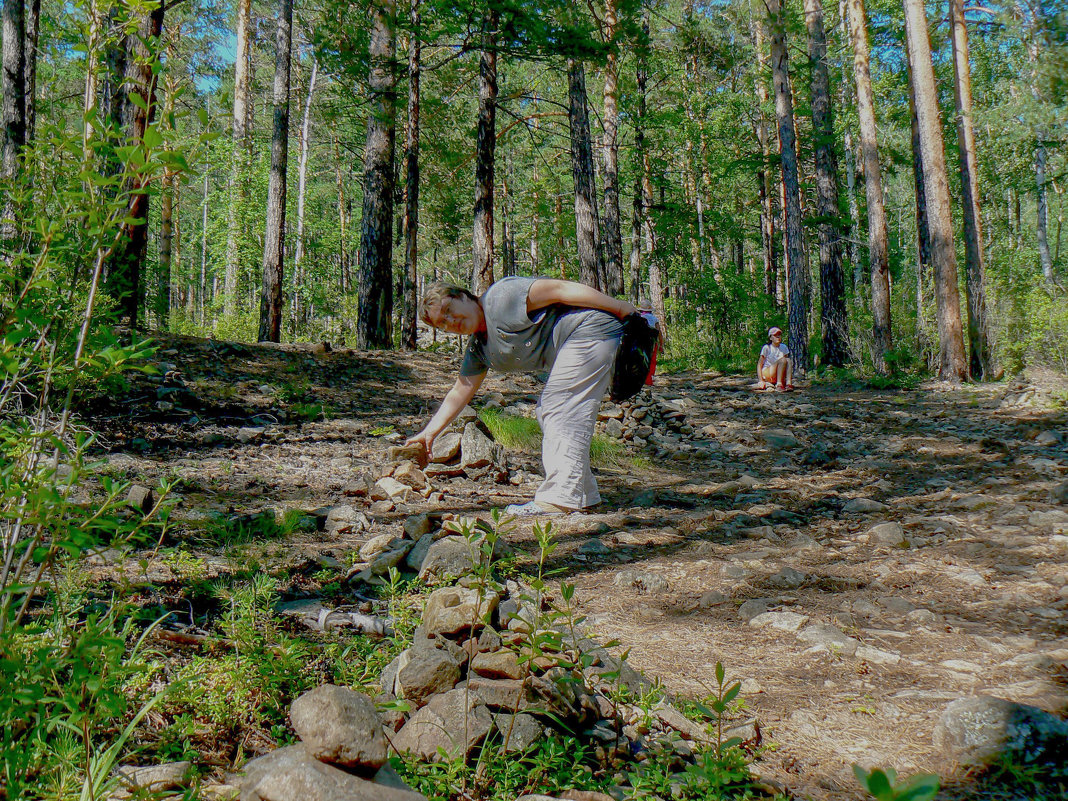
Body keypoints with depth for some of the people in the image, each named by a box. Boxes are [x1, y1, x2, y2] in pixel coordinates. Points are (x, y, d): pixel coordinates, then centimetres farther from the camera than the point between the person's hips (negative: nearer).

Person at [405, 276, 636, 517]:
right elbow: (460, 393, 20)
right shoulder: (478, 348, 13)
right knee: (548, 413, 12)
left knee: (560, 408, -15)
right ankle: (583, 494, 16)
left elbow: (561, 289, -17)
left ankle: (561, 498, -16)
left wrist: (622, 308, -17)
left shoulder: (500, 297, -15)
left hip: (591, 328, -10)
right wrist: (430, 432, 16)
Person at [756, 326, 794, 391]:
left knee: (789, 360, -20)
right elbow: (759, 365, -6)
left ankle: (788, 383, -35)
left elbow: (787, 363, 15)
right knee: (782, 360, -27)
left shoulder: (784, 347, 9)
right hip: (766, 373, -5)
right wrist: (760, 380, -16)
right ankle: (779, 385, -36)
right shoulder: (766, 348, -5)